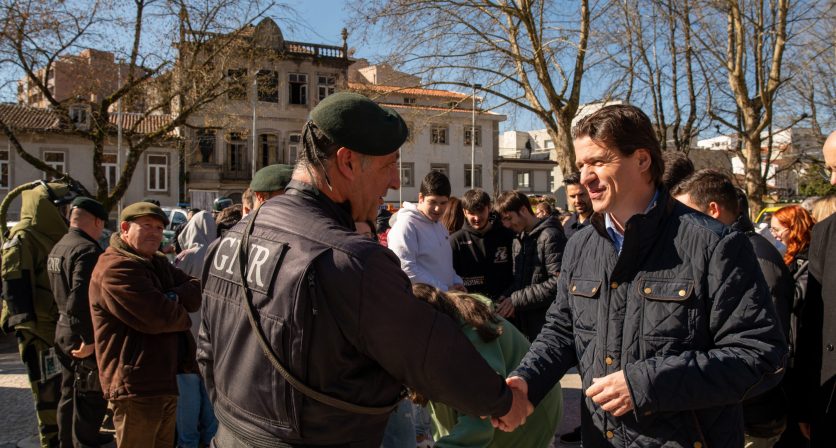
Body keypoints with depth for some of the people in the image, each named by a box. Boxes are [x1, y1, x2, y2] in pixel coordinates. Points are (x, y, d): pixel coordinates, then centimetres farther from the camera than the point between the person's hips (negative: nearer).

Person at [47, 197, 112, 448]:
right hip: (82, 335, -10)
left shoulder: (57, 248, 11)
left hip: (63, 330, 10)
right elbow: (81, 300, -30)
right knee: (89, 400, 3)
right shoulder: (88, 250, -21)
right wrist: (90, 339, -24)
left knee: (70, 395, 23)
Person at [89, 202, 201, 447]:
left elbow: (198, 291, 3)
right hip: (136, 387, -10)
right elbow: (161, 317, -24)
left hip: (165, 382, 10)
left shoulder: (158, 264, 16)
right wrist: (183, 316, -3)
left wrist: (172, 298, -17)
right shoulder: (116, 269, -17)